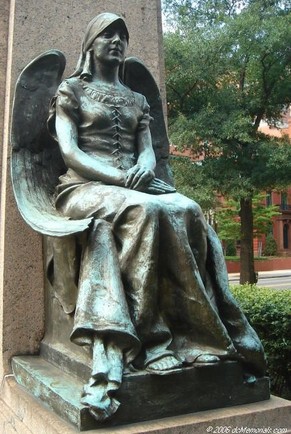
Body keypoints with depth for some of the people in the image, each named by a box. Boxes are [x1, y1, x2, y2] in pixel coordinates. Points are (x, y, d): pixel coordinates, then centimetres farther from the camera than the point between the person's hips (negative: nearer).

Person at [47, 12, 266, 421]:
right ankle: (150, 337, -40)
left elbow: (147, 149, 13)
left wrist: (144, 168, -13)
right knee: (143, 211, -39)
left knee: (188, 211, -30)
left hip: (136, 185, 4)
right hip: (86, 186, -4)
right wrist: (116, 177, -18)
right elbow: (69, 150, -2)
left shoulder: (137, 99, 26)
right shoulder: (71, 89, 13)